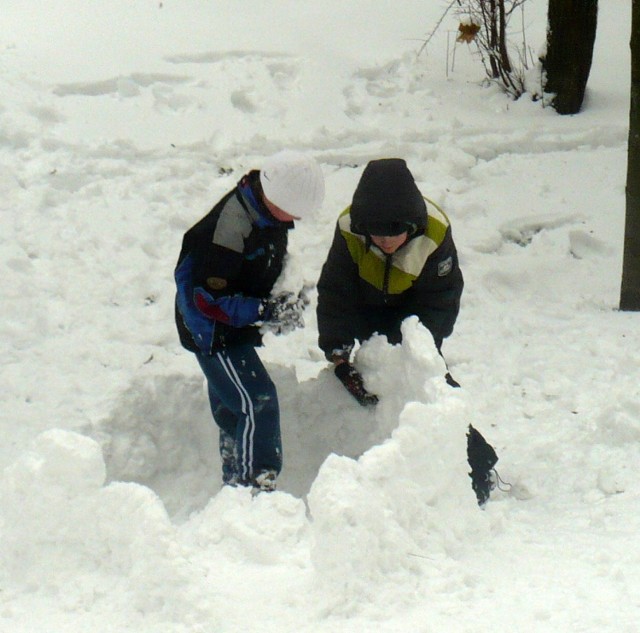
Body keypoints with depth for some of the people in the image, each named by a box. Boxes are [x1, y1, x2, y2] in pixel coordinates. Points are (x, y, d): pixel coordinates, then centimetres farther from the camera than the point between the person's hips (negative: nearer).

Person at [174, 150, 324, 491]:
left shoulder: (270, 211, -3)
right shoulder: (231, 228, -32)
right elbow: (209, 300, -29)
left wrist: (282, 305, 1)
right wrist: (266, 311, -33)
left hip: (237, 327, 9)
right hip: (214, 333, -9)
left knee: (232, 411, 19)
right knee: (258, 404, -17)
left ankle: (236, 488, 30)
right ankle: (256, 484, -18)